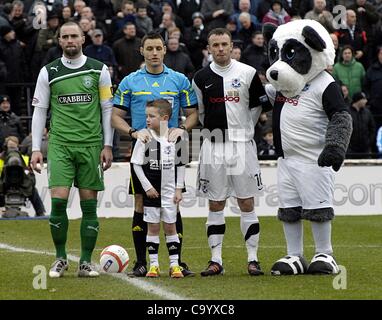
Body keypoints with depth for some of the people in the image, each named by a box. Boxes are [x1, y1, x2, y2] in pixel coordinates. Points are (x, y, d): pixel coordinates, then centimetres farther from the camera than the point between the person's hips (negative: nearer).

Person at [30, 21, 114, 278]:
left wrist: (108, 145, 1)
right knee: (58, 200, -10)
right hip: (59, 144, 0)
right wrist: (36, 149, 2)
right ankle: (60, 258, 5)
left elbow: (107, 109, 7)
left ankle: (86, 262, 9)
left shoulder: (99, 70, 4)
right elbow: (39, 110, 8)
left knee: (89, 204, 1)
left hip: (91, 145, 0)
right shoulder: (49, 72, 5)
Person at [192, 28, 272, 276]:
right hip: (213, 146, 2)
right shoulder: (202, 78, 5)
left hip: (242, 144, -2)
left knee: (247, 203, 0)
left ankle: (253, 259, 5)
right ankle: (216, 260, 7)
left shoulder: (247, 73, -1)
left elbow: (260, 106, 9)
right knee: (215, 204, 4)